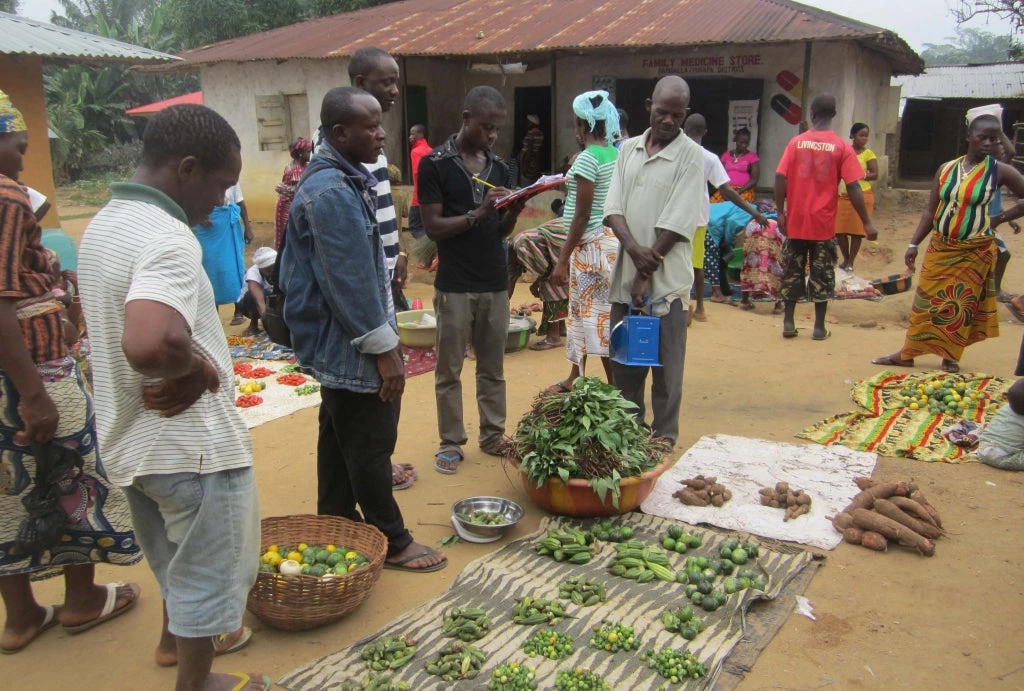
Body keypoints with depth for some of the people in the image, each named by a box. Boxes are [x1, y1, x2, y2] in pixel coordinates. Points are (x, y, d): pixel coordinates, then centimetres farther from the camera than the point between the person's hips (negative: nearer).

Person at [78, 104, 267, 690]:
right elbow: (149, 343, -44)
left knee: (175, 553, 30)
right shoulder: (167, 237, -26)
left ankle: (177, 636, 52)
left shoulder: (105, 224, 6)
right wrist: (195, 364, -23)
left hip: (132, 437, 9)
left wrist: (189, 360, -3)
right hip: (191, 443, -9)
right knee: (207, 570, 13)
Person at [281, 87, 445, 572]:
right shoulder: (333, 192, -22)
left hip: (338, 344, 11)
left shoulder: (344, 178, 11)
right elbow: (350, 280, -24)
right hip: (352, 345, -11)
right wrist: (384, 347, -19)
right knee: (370, 446, 3)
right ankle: (391, 543, 17)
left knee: (341, 441, 19)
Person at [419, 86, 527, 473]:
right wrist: (478, 213, -21)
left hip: (496, 283, 5)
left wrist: (514, 211, -9)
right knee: (449, 370, 5)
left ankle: (492, 435, 24)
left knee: (493, 368, 12)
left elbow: (502, 231, 12)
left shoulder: (500, 167, 9)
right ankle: (450, 442, 16)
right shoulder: (435, 164, -7)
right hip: (454, 286, -5)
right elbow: (433, 227, -11)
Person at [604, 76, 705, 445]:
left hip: (666, 279, -5)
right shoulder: (628, 148, 8)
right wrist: (634, 248, -16)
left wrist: (647, 272, -15)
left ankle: (663, 438, 18)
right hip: (625, 274, 5)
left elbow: (677, 222, -12)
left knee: (665, 364, 4)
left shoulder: (690, 155, -6)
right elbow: (613, 208, 1)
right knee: (624, 359, 15)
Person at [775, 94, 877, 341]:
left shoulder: (796, 142, -1)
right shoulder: (841, 147, -4)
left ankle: (788, 322, 10)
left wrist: (781, 212, 1)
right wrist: (867, 223, -4)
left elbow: (780, 178, -7)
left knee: (792, 272, 10)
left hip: (796, 221, 1)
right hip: (824, 223, -1)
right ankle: (819, 327, 11)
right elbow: (853, 188, -8)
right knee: (822, 275, 7)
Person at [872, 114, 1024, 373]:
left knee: (960, 306, 2)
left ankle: (950, 357, 15)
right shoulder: (946, 169, 2)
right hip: (939, 247, 3)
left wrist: (999, 218, -5)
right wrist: (913, 244, -1)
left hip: (975, 251, -3)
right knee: (927, 301, 7)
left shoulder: (1000, 171, -6)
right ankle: (907, 353, 14)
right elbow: (931, 210, 4)